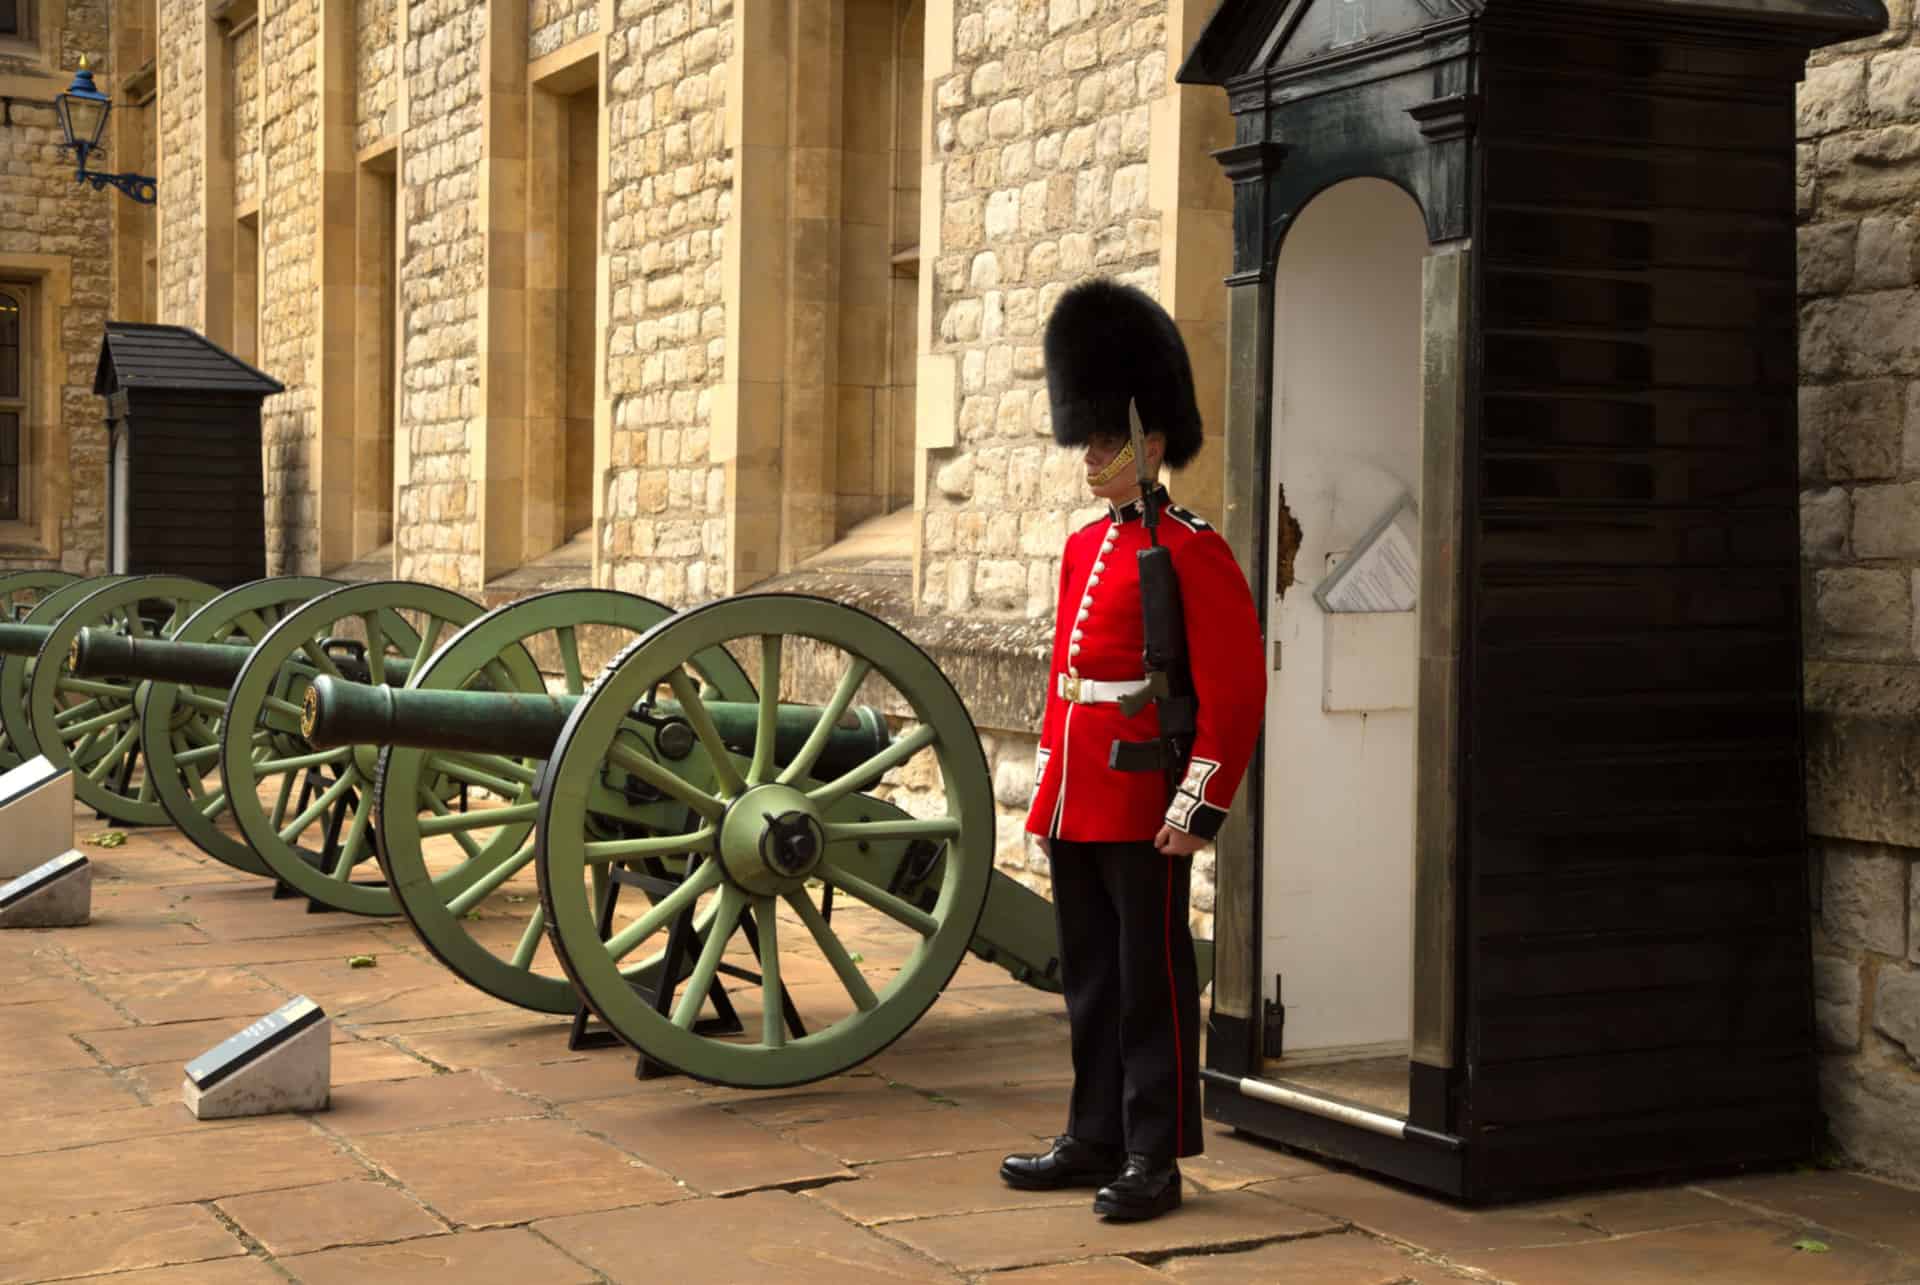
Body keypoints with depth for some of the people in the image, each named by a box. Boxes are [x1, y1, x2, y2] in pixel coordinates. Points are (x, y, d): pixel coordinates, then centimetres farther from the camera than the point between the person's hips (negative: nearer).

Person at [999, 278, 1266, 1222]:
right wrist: (1047, 787, 17)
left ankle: (1155, 1158, 9)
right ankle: (1096, 1139, 24)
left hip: (1144, 810, -8)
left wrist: (1199, 808, -18)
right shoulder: (1084, 548, 14)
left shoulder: (1194, 555, -10)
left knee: (1152, 980, 1)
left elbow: (1236, 694, -14)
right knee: (1090, 978, 14)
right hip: (1076, 806, 8)